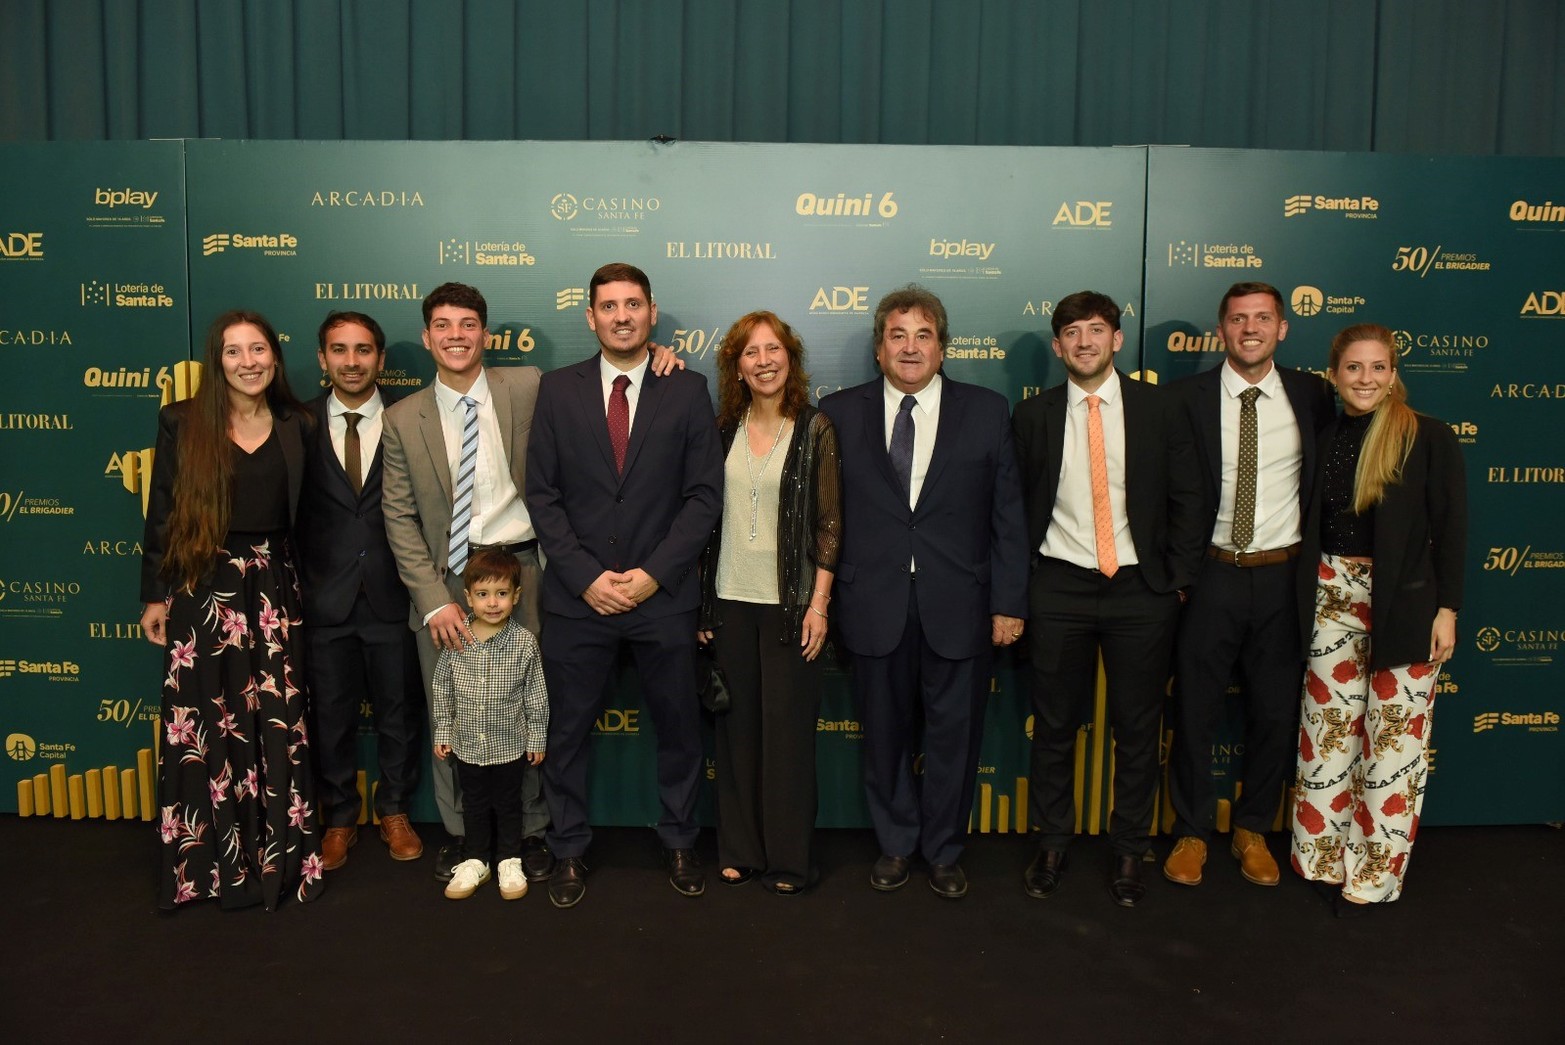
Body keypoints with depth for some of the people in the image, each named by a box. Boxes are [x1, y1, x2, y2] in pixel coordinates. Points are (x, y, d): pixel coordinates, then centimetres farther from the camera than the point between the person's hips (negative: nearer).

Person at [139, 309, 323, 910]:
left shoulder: (295, 426, 5)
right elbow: (161, 514, 1)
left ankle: (277, 857, 18)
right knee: (204, 726, 4)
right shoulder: (182, 423, -1)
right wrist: (154, 595, 0)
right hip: (202, 588, -1)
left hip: (273, 588, 2)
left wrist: (305, 588, 6)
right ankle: (208, 863, 19)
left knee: (278, 723, 4)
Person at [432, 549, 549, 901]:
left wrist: (537, 739, -2)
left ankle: (509, 861, 32)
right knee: (474, 805, 18)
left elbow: (536, 696, -5)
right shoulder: (454, 640, -9)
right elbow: (443, 691, 3)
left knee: (508, 804, 14)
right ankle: (475, 861, 34)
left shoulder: (524, 642, -13)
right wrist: (443, 733, 5)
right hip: (467, 744, 2)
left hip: (510, 745, -2)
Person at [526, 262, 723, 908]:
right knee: (568, 731, 10)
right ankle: (568, 851, 27)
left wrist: (653, 573, -12)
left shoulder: (687, 389, 1)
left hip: (663, 594, 0)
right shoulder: (559, 389, 3)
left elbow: (705, 493, -3)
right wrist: (585, 576, -9)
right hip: (576, 595, 1)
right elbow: (541, 494, 0)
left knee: (678, 727, 12)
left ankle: (679, 843, 31)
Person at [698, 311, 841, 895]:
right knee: (736, 728, 9)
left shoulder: (814, 429, -3)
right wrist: (700, 603, 5)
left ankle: (788, 860, 17)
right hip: (729, 601, 3)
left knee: (788, 730, 3)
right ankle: (739, 850, 23)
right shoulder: (723, 429, 6)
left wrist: (819, 604, -9)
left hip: (789, 603, -3)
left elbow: (828, 523, -3)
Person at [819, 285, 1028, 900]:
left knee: (954, 735, 9)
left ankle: (944, 852, 28)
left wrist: (1009, 602, -1)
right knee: (885, 734, 12)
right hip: (875, 606, 0)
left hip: (958, 606, 0)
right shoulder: (841, 413, 4)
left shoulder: (987, 411, 3)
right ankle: (896, 844, 31)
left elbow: (1007, 515, 2)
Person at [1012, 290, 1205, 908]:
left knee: (1138, 728, 9)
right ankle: (1052, 844, 25)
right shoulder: (1033, 416, 3)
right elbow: (1017, 506, 7)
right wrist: (1017, 582, 3)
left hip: (1140, 587, 0)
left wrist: (1176, 578, -2)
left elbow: (1186, 499, 3)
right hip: (1060, 588, 0)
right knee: (1054, 725, 8)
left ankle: (1129, 851, 25)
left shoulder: (1159, 410, 1)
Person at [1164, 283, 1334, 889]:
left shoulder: (1312, 396, 2)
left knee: (1276, 713, 12)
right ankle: (1191, 833, 25)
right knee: (1195, 710, 7)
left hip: (1283, 574, 2)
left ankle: (1253, 830, 31)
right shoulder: (1185, 398, -4)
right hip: (1210, 574, -2)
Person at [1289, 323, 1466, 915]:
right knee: (1328, 727, 8)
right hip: (1334, 599, 4)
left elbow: (1450, 529, -6)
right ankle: (1324, 858, 22)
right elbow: (1311, 528, 9)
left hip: (1404, 604, -4)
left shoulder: (1429, 438, -5)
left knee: (1394, 736, 3)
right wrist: (1310, 597, 5)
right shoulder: (1324, 439, 6)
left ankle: (1373, 872, 16)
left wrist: (1447, 609, -9)